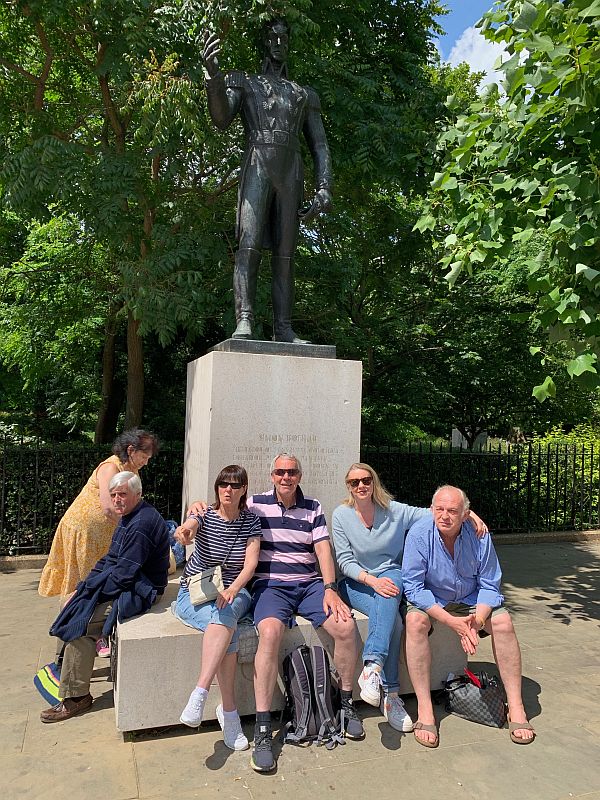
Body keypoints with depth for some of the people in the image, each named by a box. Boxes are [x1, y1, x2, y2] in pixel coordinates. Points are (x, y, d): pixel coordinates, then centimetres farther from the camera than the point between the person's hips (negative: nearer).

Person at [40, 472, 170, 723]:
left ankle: (76, 697, -2)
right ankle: (65, 668, 24)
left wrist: (90, 590, -14)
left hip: (138, 592, -11)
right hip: (124, 584, 11)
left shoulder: (142, 523, -24)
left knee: (81, 623, -16)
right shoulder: (129, 517, 10)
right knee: (74, 603, 13)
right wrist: (84, 587, 5)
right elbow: (110, 559, 15)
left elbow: (124, 573, -25)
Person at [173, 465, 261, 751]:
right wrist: (184, 531, -56)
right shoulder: (205, 515, -5)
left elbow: (250, 564, -8)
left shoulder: (251, 521, 0)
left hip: (234, 591, 1)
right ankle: (229, 710, -27)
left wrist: (232, 590, -28)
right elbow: (188, 527, -30)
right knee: (226, 626, -32)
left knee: (224, 615, -35)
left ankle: (200, 693, -39)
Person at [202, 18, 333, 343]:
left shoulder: (305, 94, 28)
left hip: (291, 174, 3)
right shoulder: (244, 82, 22)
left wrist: (323, 188, 2)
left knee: (285, 252, -5)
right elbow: (222, 119, 2)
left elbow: (320, 146, 19)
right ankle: (244, 322, -28)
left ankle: (283, 328, -10)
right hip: (257, 169, -2)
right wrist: (213, 75, -16)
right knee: (249, 245, -19)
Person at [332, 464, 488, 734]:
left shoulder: (394, 510, 0)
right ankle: (389, 694, -29)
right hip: (355, 583, -1)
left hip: (389, 574, 2)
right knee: (392, 618, -30)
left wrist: (468, 512, -18)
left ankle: (373, 666, -45)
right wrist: (371, 580, -23)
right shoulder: (341, 515, -3)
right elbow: (345, 561, -6)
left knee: (391, 588, -36)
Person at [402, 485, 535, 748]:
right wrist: (452, 622, -30)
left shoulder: (479, 536, -17)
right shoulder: (419, 534, -24)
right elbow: (413, 588, -22)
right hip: (430, 600, -2)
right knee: (415, 622, -32)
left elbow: (489, 586, -8)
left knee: (503, 622, -22)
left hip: (470, 600, 3)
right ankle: (425, 710, -25)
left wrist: (476, 620, -26)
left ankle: (516, 707, -9)